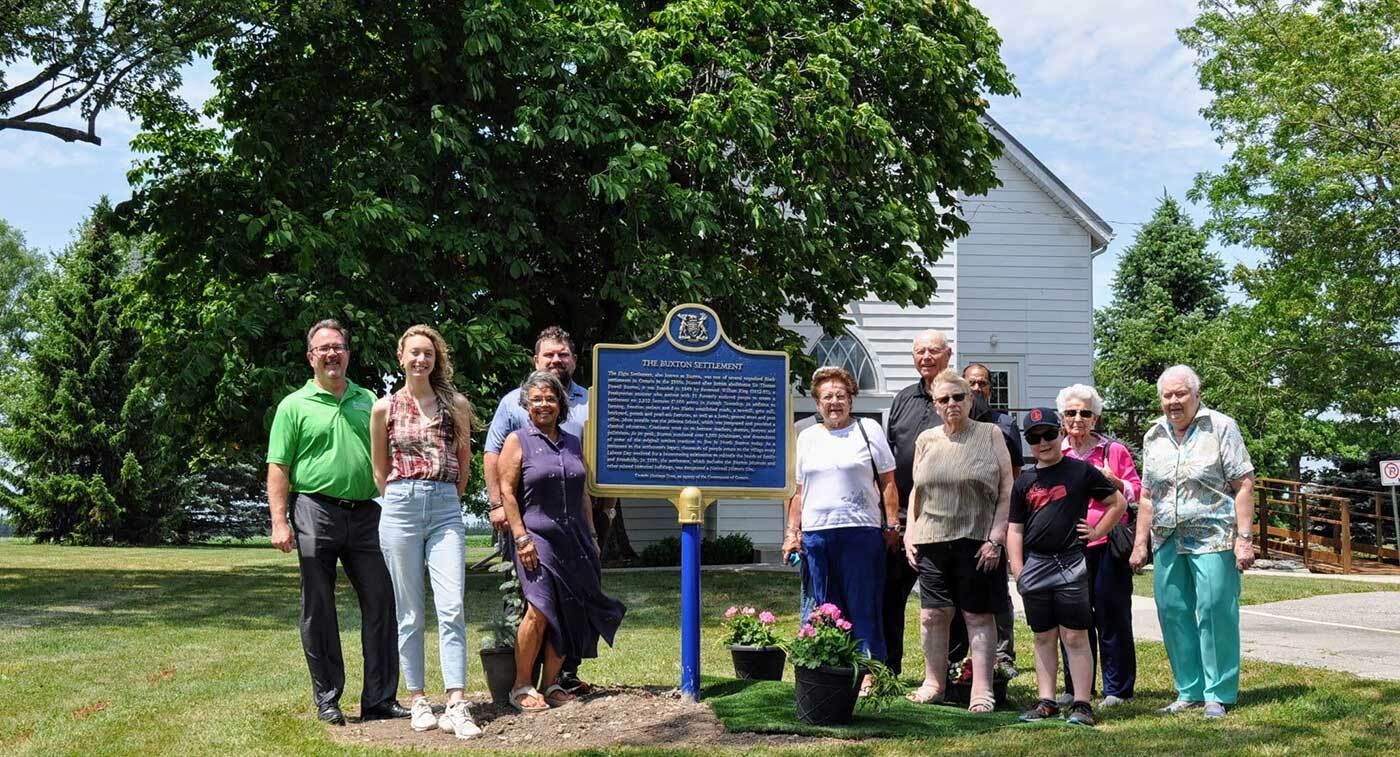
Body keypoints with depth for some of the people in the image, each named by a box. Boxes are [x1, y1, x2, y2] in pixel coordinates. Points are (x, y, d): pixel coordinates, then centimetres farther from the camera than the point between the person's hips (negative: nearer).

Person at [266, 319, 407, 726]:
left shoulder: (368, 400, 15)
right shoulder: (294, 406, 4)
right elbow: (278, 468, -1)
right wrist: (279, 521, -9)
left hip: (365, 513, 3)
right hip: (316, 512, -3)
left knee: (380, 604, 1)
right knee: (319, 610, 3)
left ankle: (380, 699, 8)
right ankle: (327, 700, 13)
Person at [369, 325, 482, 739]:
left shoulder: (456, 404, 8)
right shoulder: (385, 408, 6)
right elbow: (379, 470, 14)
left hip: (446, 509, 0)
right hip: (401, 508, 0)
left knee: (452, 608, -9)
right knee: (410, 613, 4)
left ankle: (456, 706, -11)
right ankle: (418, 701, 12)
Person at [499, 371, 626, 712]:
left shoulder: (573, 443, 17)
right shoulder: (518, 441, 2)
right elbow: (507, 491, -5)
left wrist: (591, 537, 16)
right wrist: (521, 537, -13)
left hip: (574, 541, 5)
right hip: (537, 538, -5)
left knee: (567, 613, 3)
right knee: (539, 610, -16)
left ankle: (551, 683, 14)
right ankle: (522, 687, -4)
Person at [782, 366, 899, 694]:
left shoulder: (868, 430, 5)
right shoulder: (807, 437, 16)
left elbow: (887, 483, 5)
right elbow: (799, 492, 20)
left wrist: (892, 525, -2)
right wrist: (792, 532, 14)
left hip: (861, 531, -4)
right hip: (816, 533, 4)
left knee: (864, 608, -3)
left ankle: (870, 673, 0)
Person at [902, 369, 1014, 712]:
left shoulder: (990, 435, 2)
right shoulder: (926, 439, 12)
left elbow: (1007, 490, -1)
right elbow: (916, 491, 19)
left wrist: (995, 537, -9)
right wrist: (909, 533, 8)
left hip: (977, 540, -3)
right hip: (932, 541, 3)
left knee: (979, 616, 1)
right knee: (933, 614, 5)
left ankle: (982, 690, 7)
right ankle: (934, 683, 19)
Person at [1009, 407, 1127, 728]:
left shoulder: (1081, 471, 0)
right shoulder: (1024, 481, 10)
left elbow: (1119, 502, 7)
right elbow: (1015, 529, 12)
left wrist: (1097, 531, -1)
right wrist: (1018, 570, 4)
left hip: (1070, 564, -4)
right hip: (1034, 566, 4)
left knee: (1075, 637, -2)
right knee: (1044, 638, 10)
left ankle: (1082, 704, 1)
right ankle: (1047, 701, 16)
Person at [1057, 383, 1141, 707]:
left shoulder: (1114, 451, 5)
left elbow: (1136, 492, 6)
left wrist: (1113, 481, -11)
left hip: (1107, 543, -3)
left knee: (1111, 614, 0)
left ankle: (1117, 689, 9)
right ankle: (1076, 688, 17)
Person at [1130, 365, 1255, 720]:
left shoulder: (1221, 428, -1)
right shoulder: (1154, 436, 14)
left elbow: (1243, 485, -4)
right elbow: (1147, 495, 19)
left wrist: (1244, 537, -11)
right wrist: (1141, 543, 15)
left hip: (1212, 537, -5)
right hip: (1168, 541, 5)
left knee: (1215, 613, -6)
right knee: (1172, 613, 5)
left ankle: (1218, 695, 3)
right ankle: (1189, 692, 16)